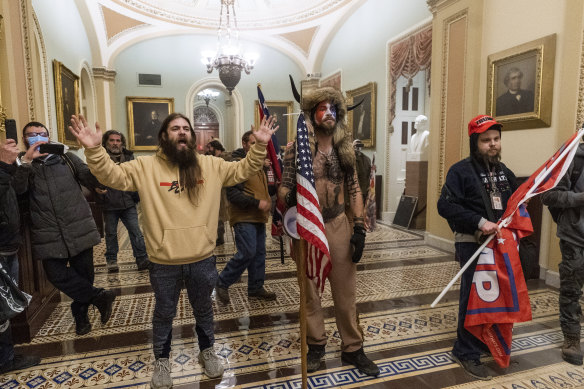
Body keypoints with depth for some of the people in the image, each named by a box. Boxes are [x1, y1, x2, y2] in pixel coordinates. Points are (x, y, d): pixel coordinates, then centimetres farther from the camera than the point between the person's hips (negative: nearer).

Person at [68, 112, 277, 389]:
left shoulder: (211, 165, 1)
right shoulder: (146, 166, -5)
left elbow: (242, 170, 4)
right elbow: (113, 176, -10)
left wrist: (259, 146, -8)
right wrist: (94, 150, -26)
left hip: (202, 258, 2)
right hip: (164, 262, -1)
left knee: (203, 309, 22)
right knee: (164, 313, 20)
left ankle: (207, 351, 47)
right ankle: (161, 360, 44)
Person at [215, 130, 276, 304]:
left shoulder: (258, 164, 19)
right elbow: (232, 193, -19)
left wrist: (267, 201, 12)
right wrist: (256, 203, -22)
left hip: (258, 218, 9)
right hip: (244, 218, -9)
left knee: (259, 253, 11)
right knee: (247, 253, -11)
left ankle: (256, 288, 24)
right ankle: (222, 283, 7)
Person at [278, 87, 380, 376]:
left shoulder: (345, 149, 5)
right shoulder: (296, 149, -5)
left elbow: (354, 189, 6)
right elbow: (285, 187, -3)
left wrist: (359, 228, 0)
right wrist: (284, 199, -27)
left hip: (338, 225, 2)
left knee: (345, 290, 9)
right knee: (309, 290, 12)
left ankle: (352, 349, 27)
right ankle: (315, 345, 32)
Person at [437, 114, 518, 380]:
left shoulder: (503, 171, 14)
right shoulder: (461, 170, -9)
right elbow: (445, 205, -19)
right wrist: (480, 222, -23)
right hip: (473, 244, -7)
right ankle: (466, 353, 16)